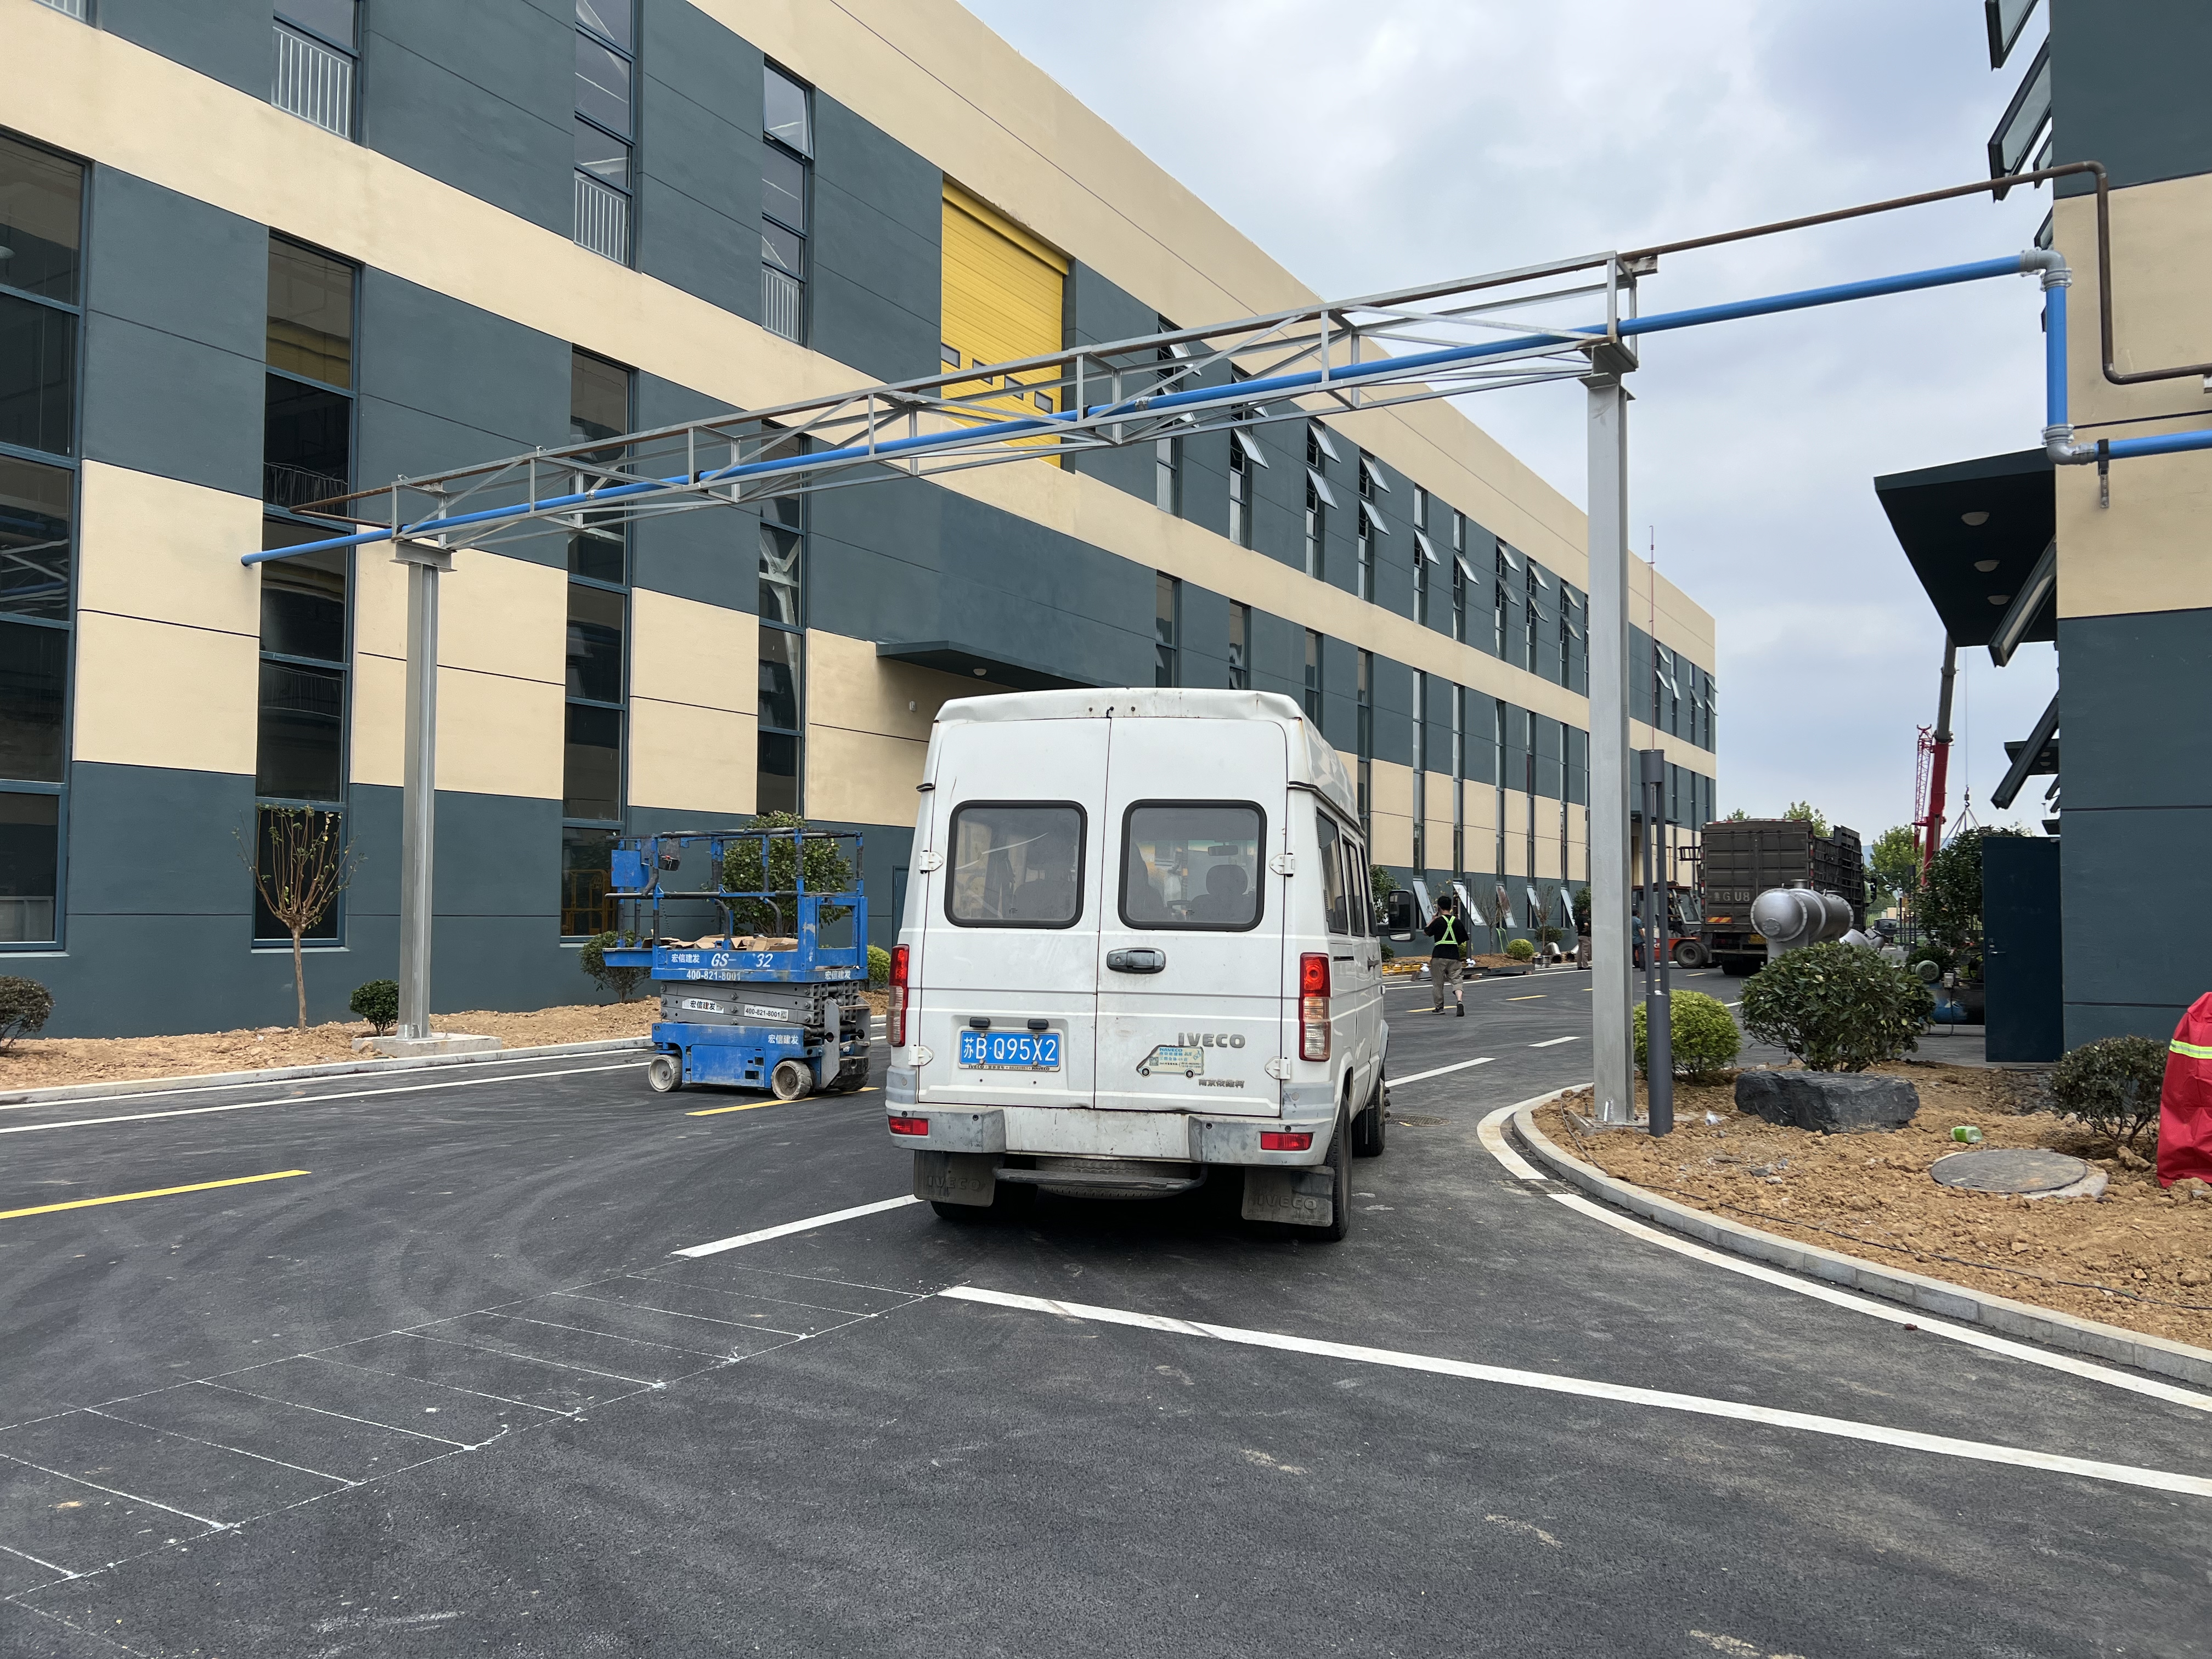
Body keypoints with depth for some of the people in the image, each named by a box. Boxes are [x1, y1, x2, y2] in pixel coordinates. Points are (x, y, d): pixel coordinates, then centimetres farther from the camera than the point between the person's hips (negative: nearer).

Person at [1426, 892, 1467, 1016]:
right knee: (1457, 980, 2)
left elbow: (1427, 932, 9)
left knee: (1438, 983, 10)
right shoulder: (1458, 922, 3)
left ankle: (1439, 1007, 17)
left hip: (1439, 956, -3)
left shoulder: (1438, 922, -8)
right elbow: (1463, 941, 9)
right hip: (1454, 956, 3)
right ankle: (1460, 1001, -23)